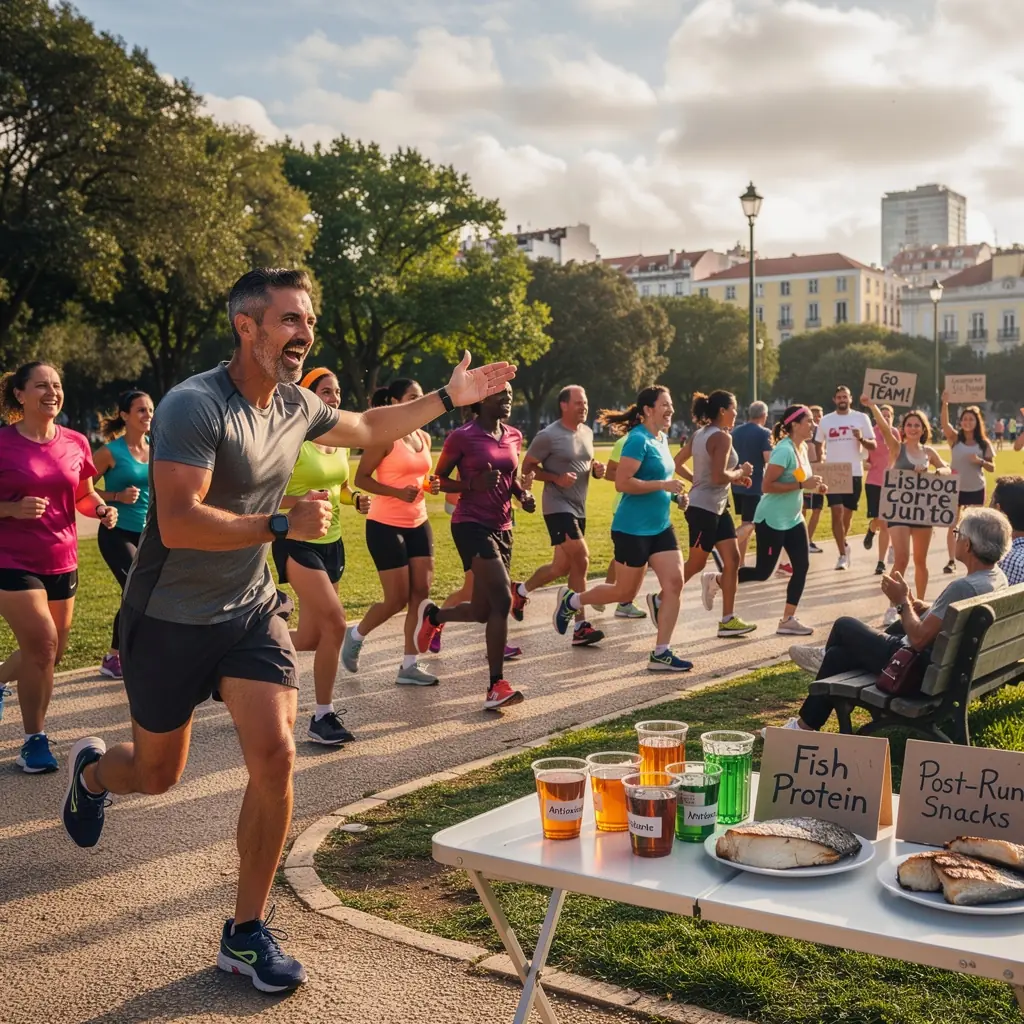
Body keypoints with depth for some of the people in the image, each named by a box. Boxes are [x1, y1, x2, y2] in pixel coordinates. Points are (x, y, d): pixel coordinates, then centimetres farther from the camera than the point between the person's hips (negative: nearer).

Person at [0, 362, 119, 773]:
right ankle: (35, 741, 5)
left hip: (62, 562, 5)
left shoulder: (75, 443, 2)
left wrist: (102, 509, -7)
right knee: (42, 646, -13)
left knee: (51, 653, 13)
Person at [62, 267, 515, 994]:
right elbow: (178, 524, -32)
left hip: (251, 611, 5)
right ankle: (92, 770, 52)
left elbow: (367, 428, 20)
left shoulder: (295, 405, 0)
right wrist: (285, 525, -29)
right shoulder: (195, 406, -24)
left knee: (275, 757, -11)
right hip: (170, 620, -5)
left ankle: (247, 934, 6)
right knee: (158, 774, 12)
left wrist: (449, 398, 16)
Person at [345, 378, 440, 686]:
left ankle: (409, 666, 9)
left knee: (420, 594, 1)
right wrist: (398, 492, -26)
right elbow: (361, 478, -14)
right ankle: (356, 635, 25)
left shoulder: (424, 438, 10)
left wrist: (431, 485, 1)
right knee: (398, 599, -3)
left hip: (419, 524, 7)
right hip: (386, 526, -7)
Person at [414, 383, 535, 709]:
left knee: (483, 611, 9)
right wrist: (474, 484, -19)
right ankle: (497, 686, -13)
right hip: (471, 525, -7)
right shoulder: (462, 437, -8)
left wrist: (523, 494, 2)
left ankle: (432, 614, 39)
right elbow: (438, 479, -2)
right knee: (502, 599, -20)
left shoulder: (514, 436, 10)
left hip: (501, 528, 7)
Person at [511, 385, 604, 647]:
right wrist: (557, 478, -20)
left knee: (562, 566, 8)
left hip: (578, 508, 8)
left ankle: (521, 591, 24)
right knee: (581, 560, -16)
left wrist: (596, 469, 1)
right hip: (558, 506, -8)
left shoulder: (587, 432, 11)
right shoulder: (548, 436, -11)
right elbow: (527, 467, -7)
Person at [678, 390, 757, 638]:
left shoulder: (700, 434, 11)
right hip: (704, 508, -10)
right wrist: (741, 472, -9)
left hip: (718, 508, 10)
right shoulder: (722, 437, -17)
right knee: (696, 564, 2)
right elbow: (719, 477, -26)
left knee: (733, 560, 5)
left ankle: (728, 620, 10)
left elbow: (676, 464, 15)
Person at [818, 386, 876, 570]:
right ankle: (843, 552, -8)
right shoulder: (825, 420, 5)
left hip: (854, 473, 0)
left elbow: (873, 445, 0)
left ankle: (843, 545, 34)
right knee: (837, 512, -13)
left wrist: (861, 439, -19)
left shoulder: (861, 418, 1)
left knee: (847, 513, 11)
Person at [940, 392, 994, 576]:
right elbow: (945, 423, -23)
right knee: (953, 525, 1)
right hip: (956, 488, -1)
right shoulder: (954, 438, -3)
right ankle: (951, 561, 8)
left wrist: (980, 461, -18)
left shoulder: (984, 443, 0)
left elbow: (992, 468, 2)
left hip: (976, 490, 1)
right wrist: (945, 404, -38)